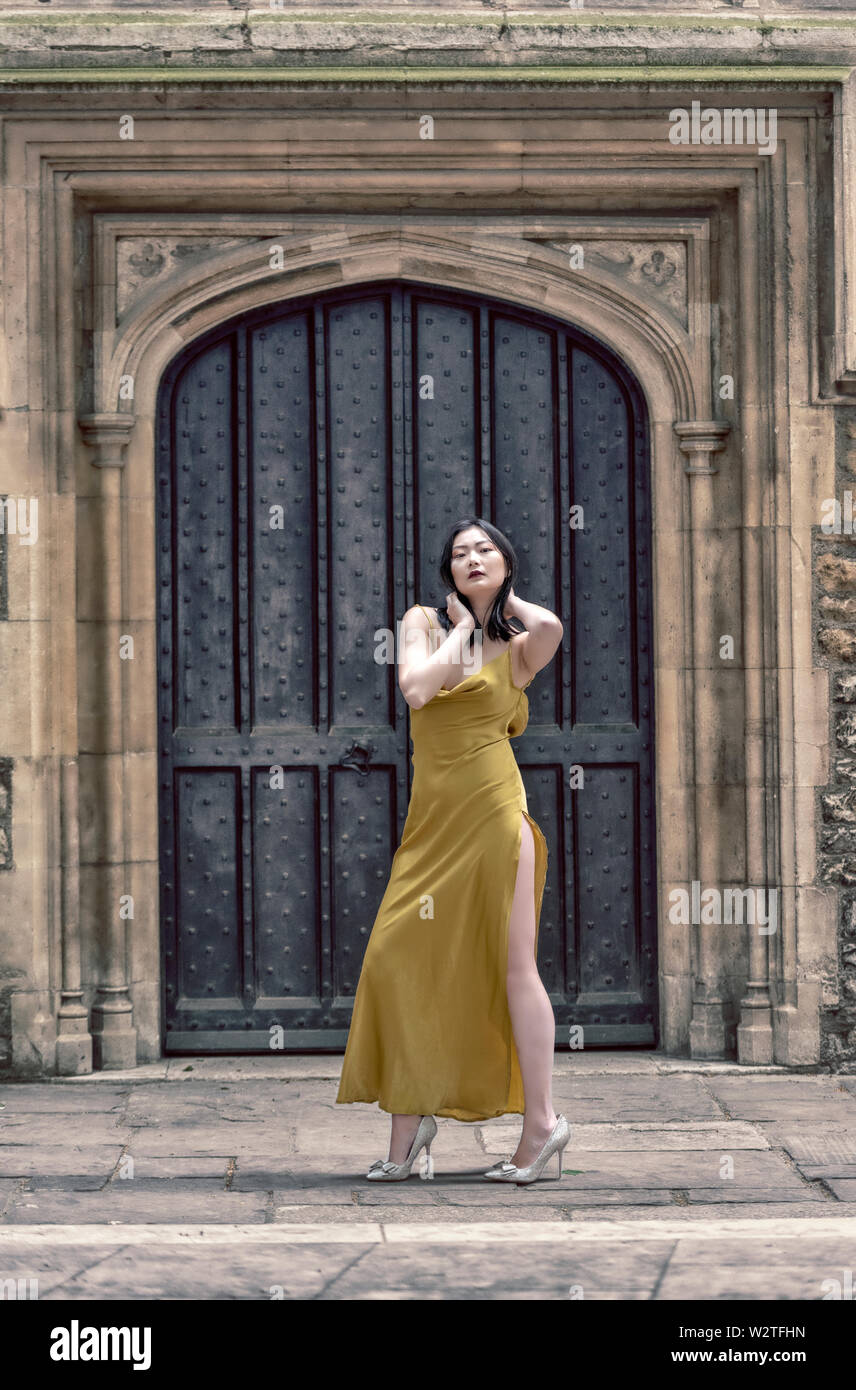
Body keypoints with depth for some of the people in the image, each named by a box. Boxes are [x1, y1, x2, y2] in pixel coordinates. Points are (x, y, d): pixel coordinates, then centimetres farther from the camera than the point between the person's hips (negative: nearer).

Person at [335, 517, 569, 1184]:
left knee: (513, 965, -4)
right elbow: (416, 687, -7)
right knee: (404, 959, -3)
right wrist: (463, 627, 2)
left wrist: (508, 601, 2)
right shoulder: (424, 622, 12)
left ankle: (541, 1121, 3)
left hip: (494, 811, -3)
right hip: (433, 818, 3)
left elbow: (551, 625, -17)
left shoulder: (519, 648, 7)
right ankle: (410, 1122, 4)